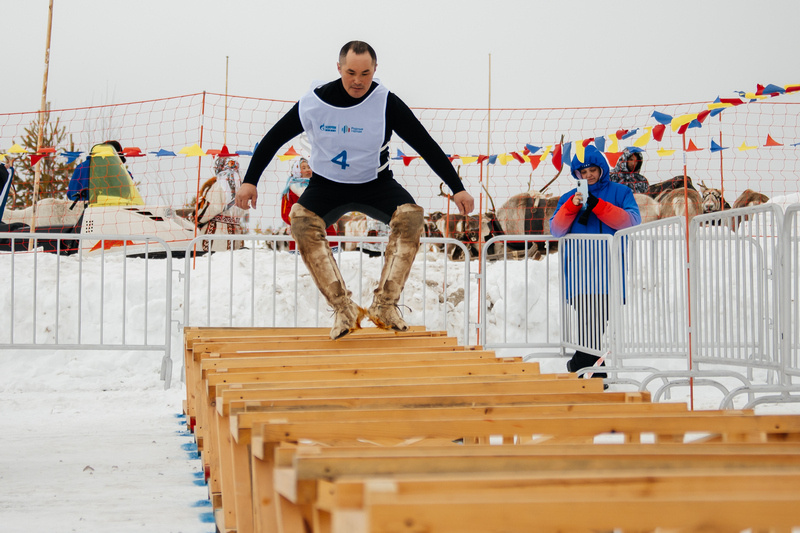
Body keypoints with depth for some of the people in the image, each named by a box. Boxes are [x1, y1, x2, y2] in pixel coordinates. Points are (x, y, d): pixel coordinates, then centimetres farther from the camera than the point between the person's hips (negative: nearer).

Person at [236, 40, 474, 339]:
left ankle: (384, 304, -24)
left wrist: (457, 188, -13)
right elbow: (273, 139, -2)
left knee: (411, 215, -29)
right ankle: (343, 309, -29)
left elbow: (426, 144, -11)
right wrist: (250, 181, -6)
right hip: (326, 185, 0)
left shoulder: (386, 103, -16)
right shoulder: (315, 102, -13)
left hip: (376, 183, 0)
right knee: (302, 222, -30)